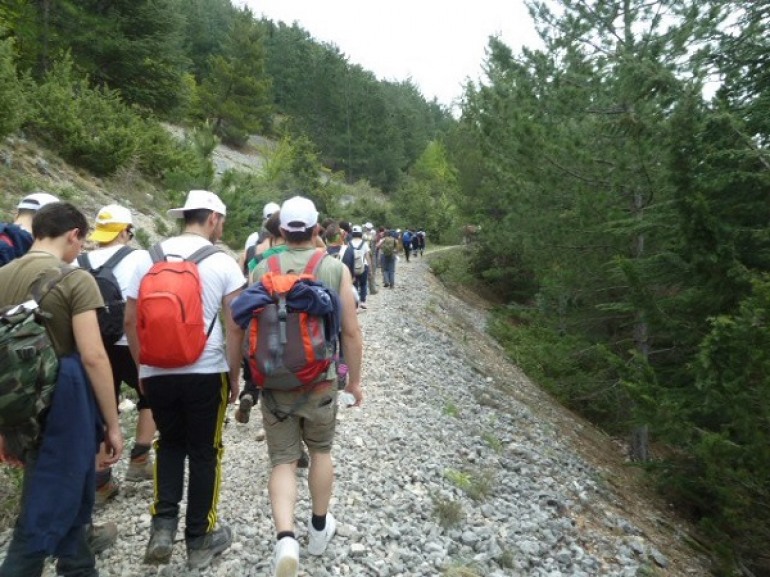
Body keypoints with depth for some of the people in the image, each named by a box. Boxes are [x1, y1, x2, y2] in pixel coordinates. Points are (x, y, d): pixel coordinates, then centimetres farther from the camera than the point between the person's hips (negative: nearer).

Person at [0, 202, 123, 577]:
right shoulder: (74, 279, -15)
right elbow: (92, 356, -20)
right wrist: (112, 423, -12)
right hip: (63, 401, -8)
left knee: (67, 493, 25)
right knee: (45, 511, 5)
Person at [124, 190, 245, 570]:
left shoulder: (150, 258, 2)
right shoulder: (223, 263, -6)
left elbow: (131, 321, 4)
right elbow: (234, 327, -9)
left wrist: (142, 367, 15)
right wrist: (234, 375, 2)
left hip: (156, 373, 3)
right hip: (206, 373, -3)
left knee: (169, 443, 24)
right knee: (204, 453, 12)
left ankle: (163, 526, 13)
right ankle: (199, 539, 24)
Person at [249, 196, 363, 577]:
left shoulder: (261, 269, -2)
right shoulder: (336, 269, -7)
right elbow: (351, 332, -7)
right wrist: (355, 380, 5)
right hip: (321, 381, 0)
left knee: (283, 461, 10)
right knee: (320, 451, 21)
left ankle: (285, 538, -8)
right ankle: (319, 528, 35)